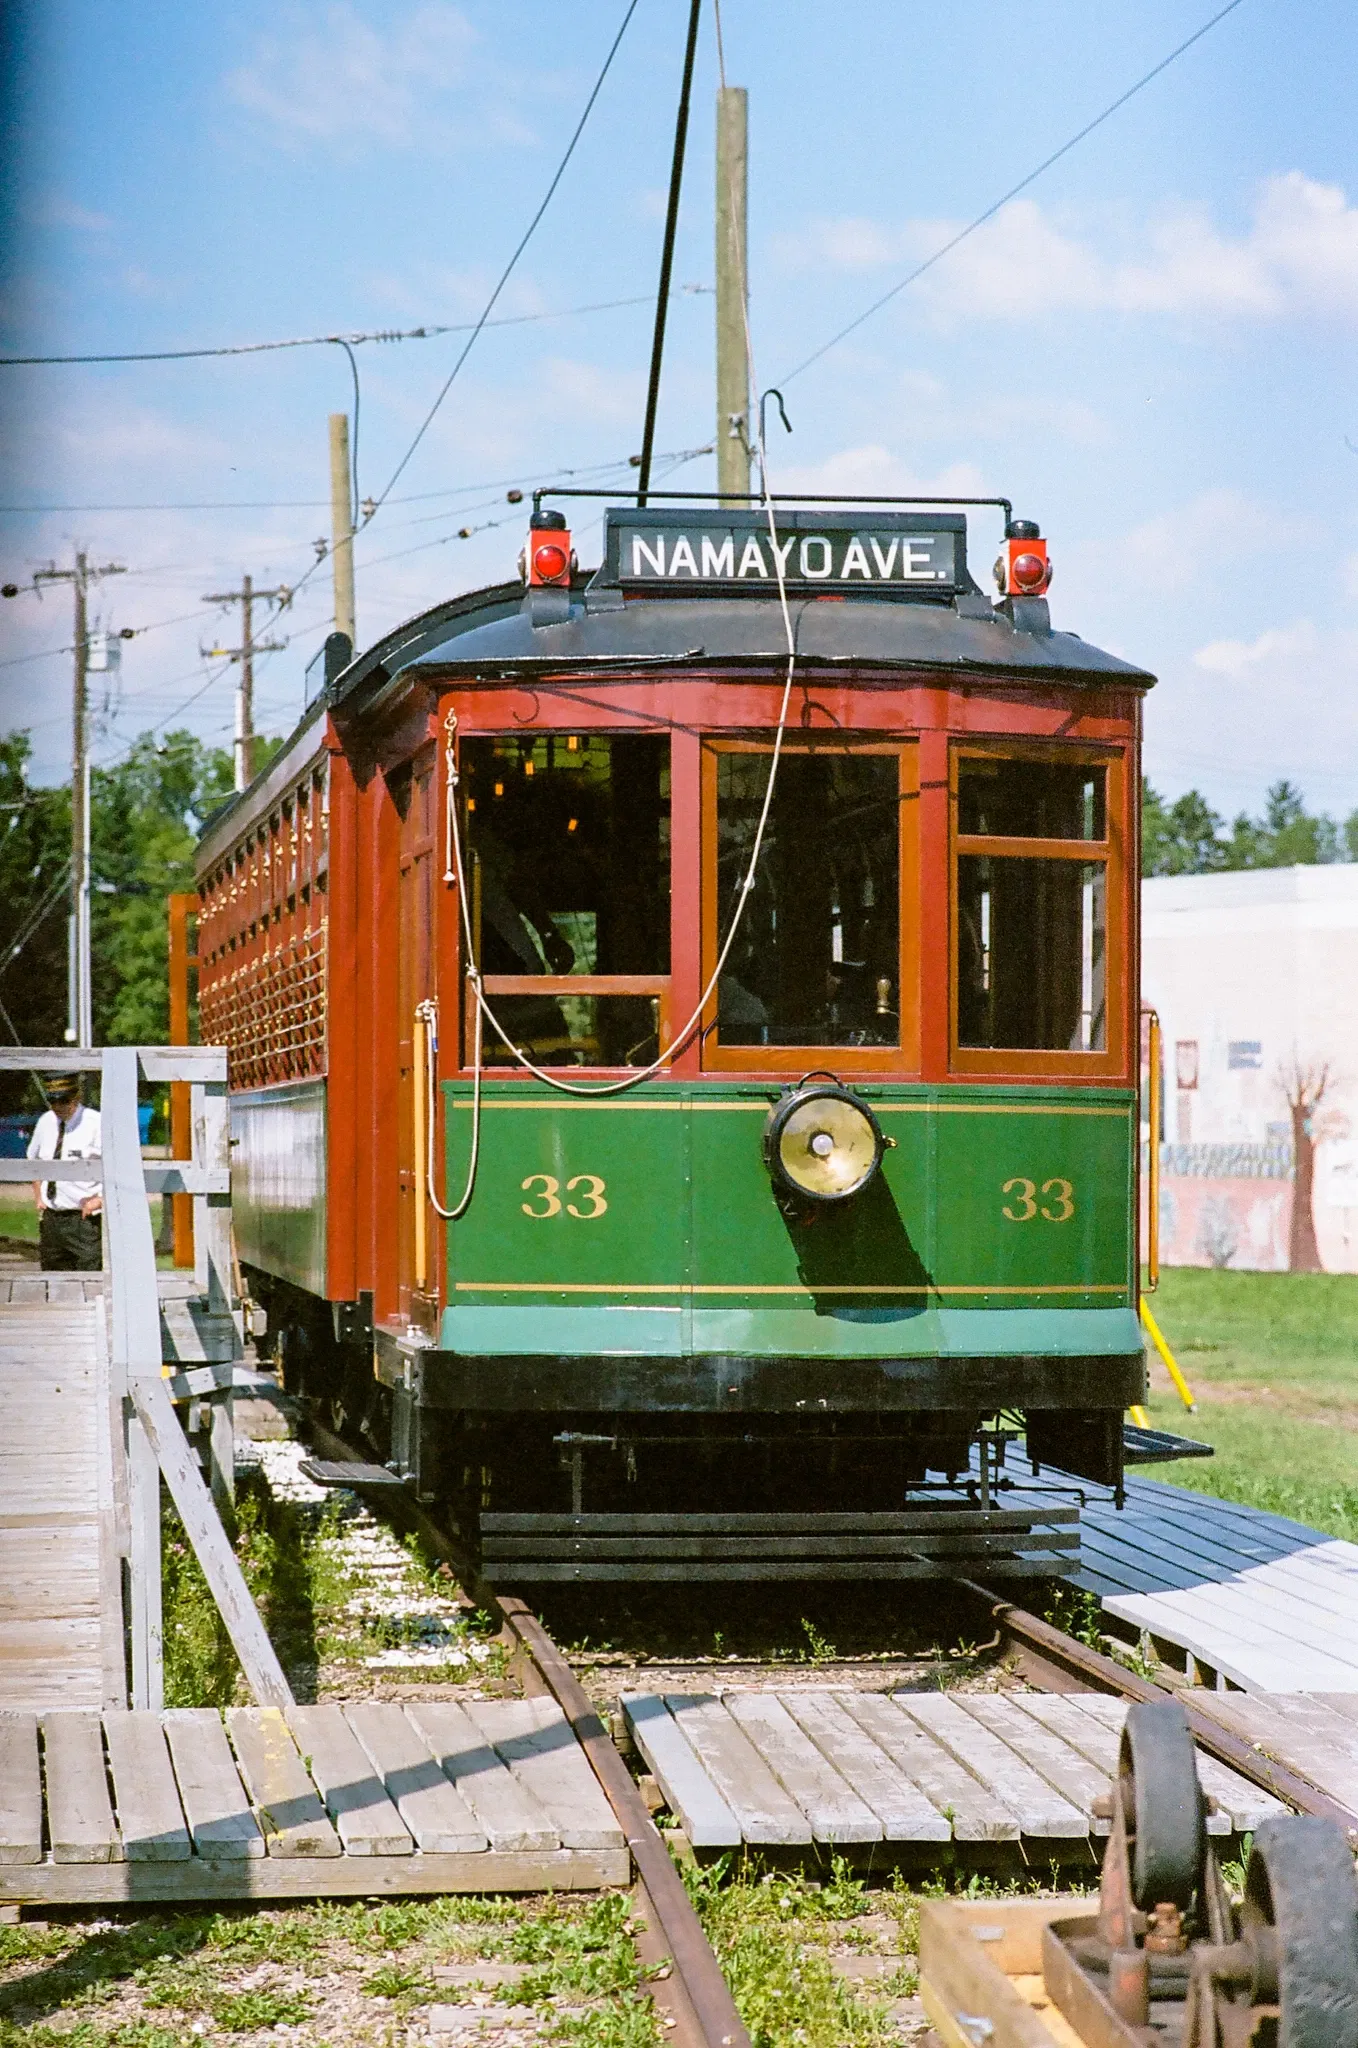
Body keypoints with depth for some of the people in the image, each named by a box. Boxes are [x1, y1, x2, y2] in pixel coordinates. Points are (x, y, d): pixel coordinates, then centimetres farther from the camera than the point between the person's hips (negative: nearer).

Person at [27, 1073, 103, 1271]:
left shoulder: (96, 1123, -10)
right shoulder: (45, 1122, 9)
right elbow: (33, 1160, 26)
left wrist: (101, 1198, -13)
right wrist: (38, 1197, 16)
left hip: (84, 1219, -6)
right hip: (50, 1216, 6)